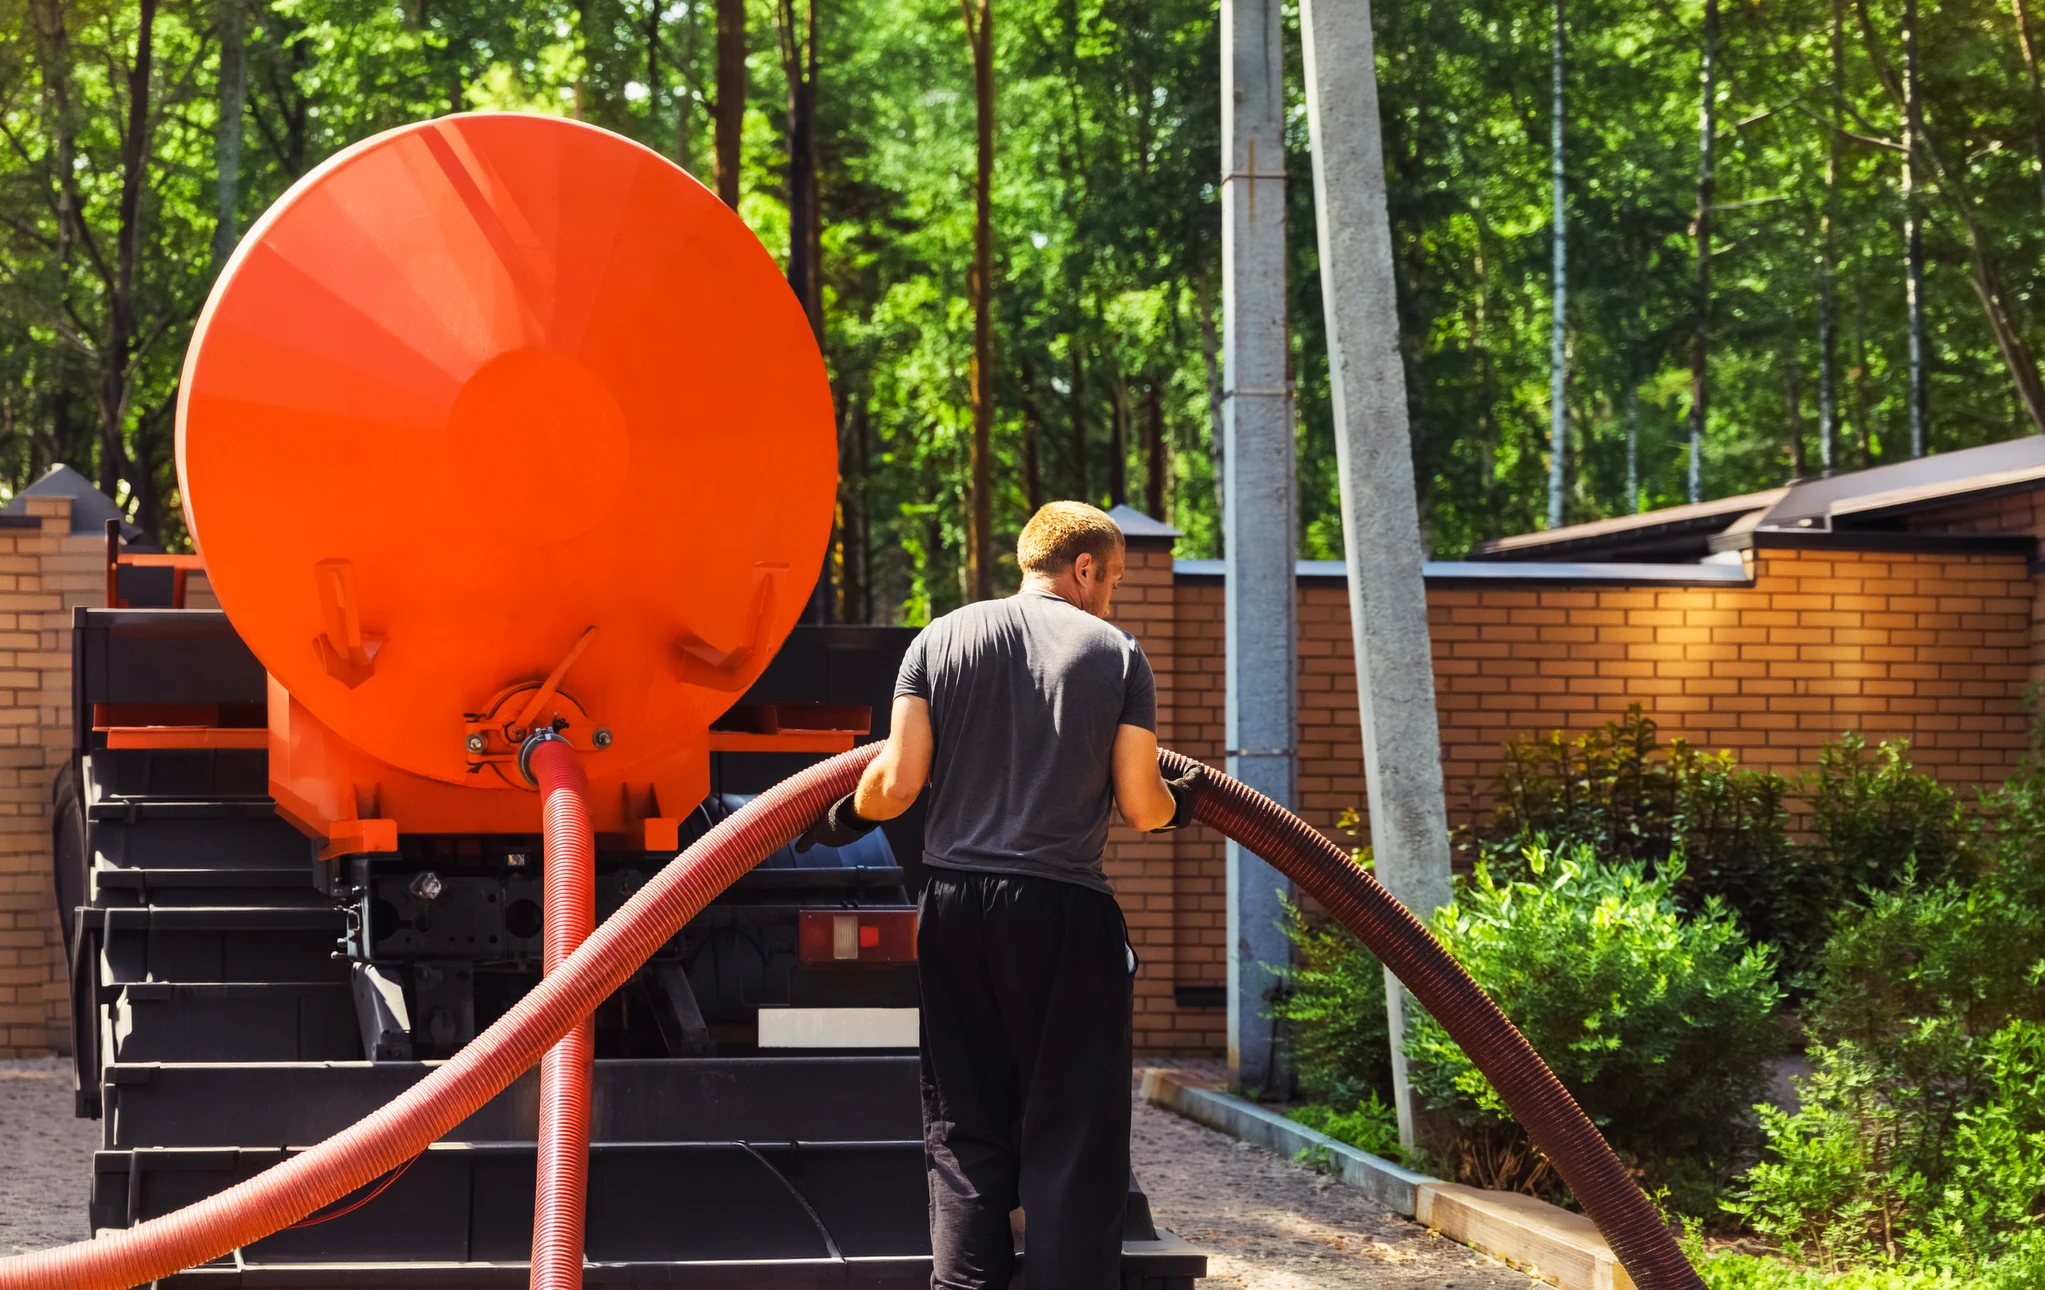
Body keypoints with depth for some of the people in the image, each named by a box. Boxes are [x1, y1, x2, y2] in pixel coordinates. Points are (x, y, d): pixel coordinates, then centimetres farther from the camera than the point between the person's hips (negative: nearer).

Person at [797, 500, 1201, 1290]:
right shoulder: (1117, 653, 1)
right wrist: (1178, 803, 21)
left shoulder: (941, 638, 6)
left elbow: (899, 783, -1)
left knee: (964, 1134, 10)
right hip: (1066, 911, -3)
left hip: (956, 905, 3)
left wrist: (847, 817, 19)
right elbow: (1140, 806, -1)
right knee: (1070, 1138, 3)